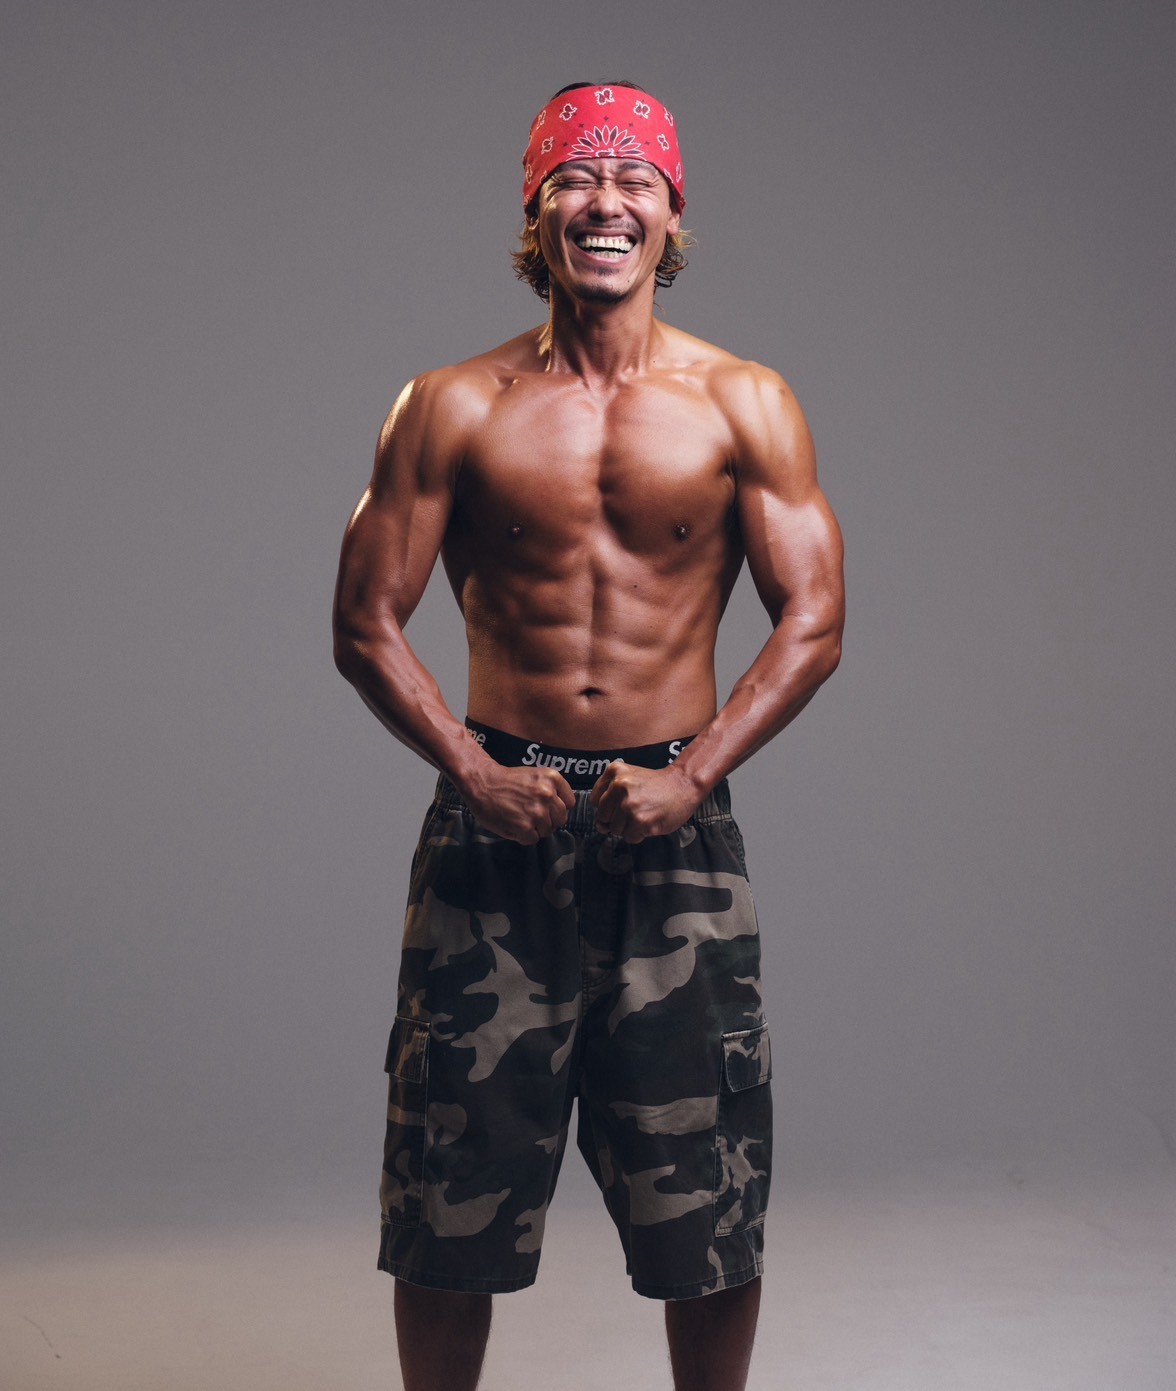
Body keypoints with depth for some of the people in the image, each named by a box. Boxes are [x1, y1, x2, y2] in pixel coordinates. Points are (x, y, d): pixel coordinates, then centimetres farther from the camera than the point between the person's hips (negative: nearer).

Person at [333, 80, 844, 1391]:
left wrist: (693, 776, -11)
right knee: (449, 1197, 6)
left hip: (675, 827, 0)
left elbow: (813, 621, 1)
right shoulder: (454, 408, 2)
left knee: (707, 1207, 6)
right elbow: (365, 623, 2)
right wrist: (471, 772, -11)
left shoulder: (744, 405, 3)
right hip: (497, 825, 0)